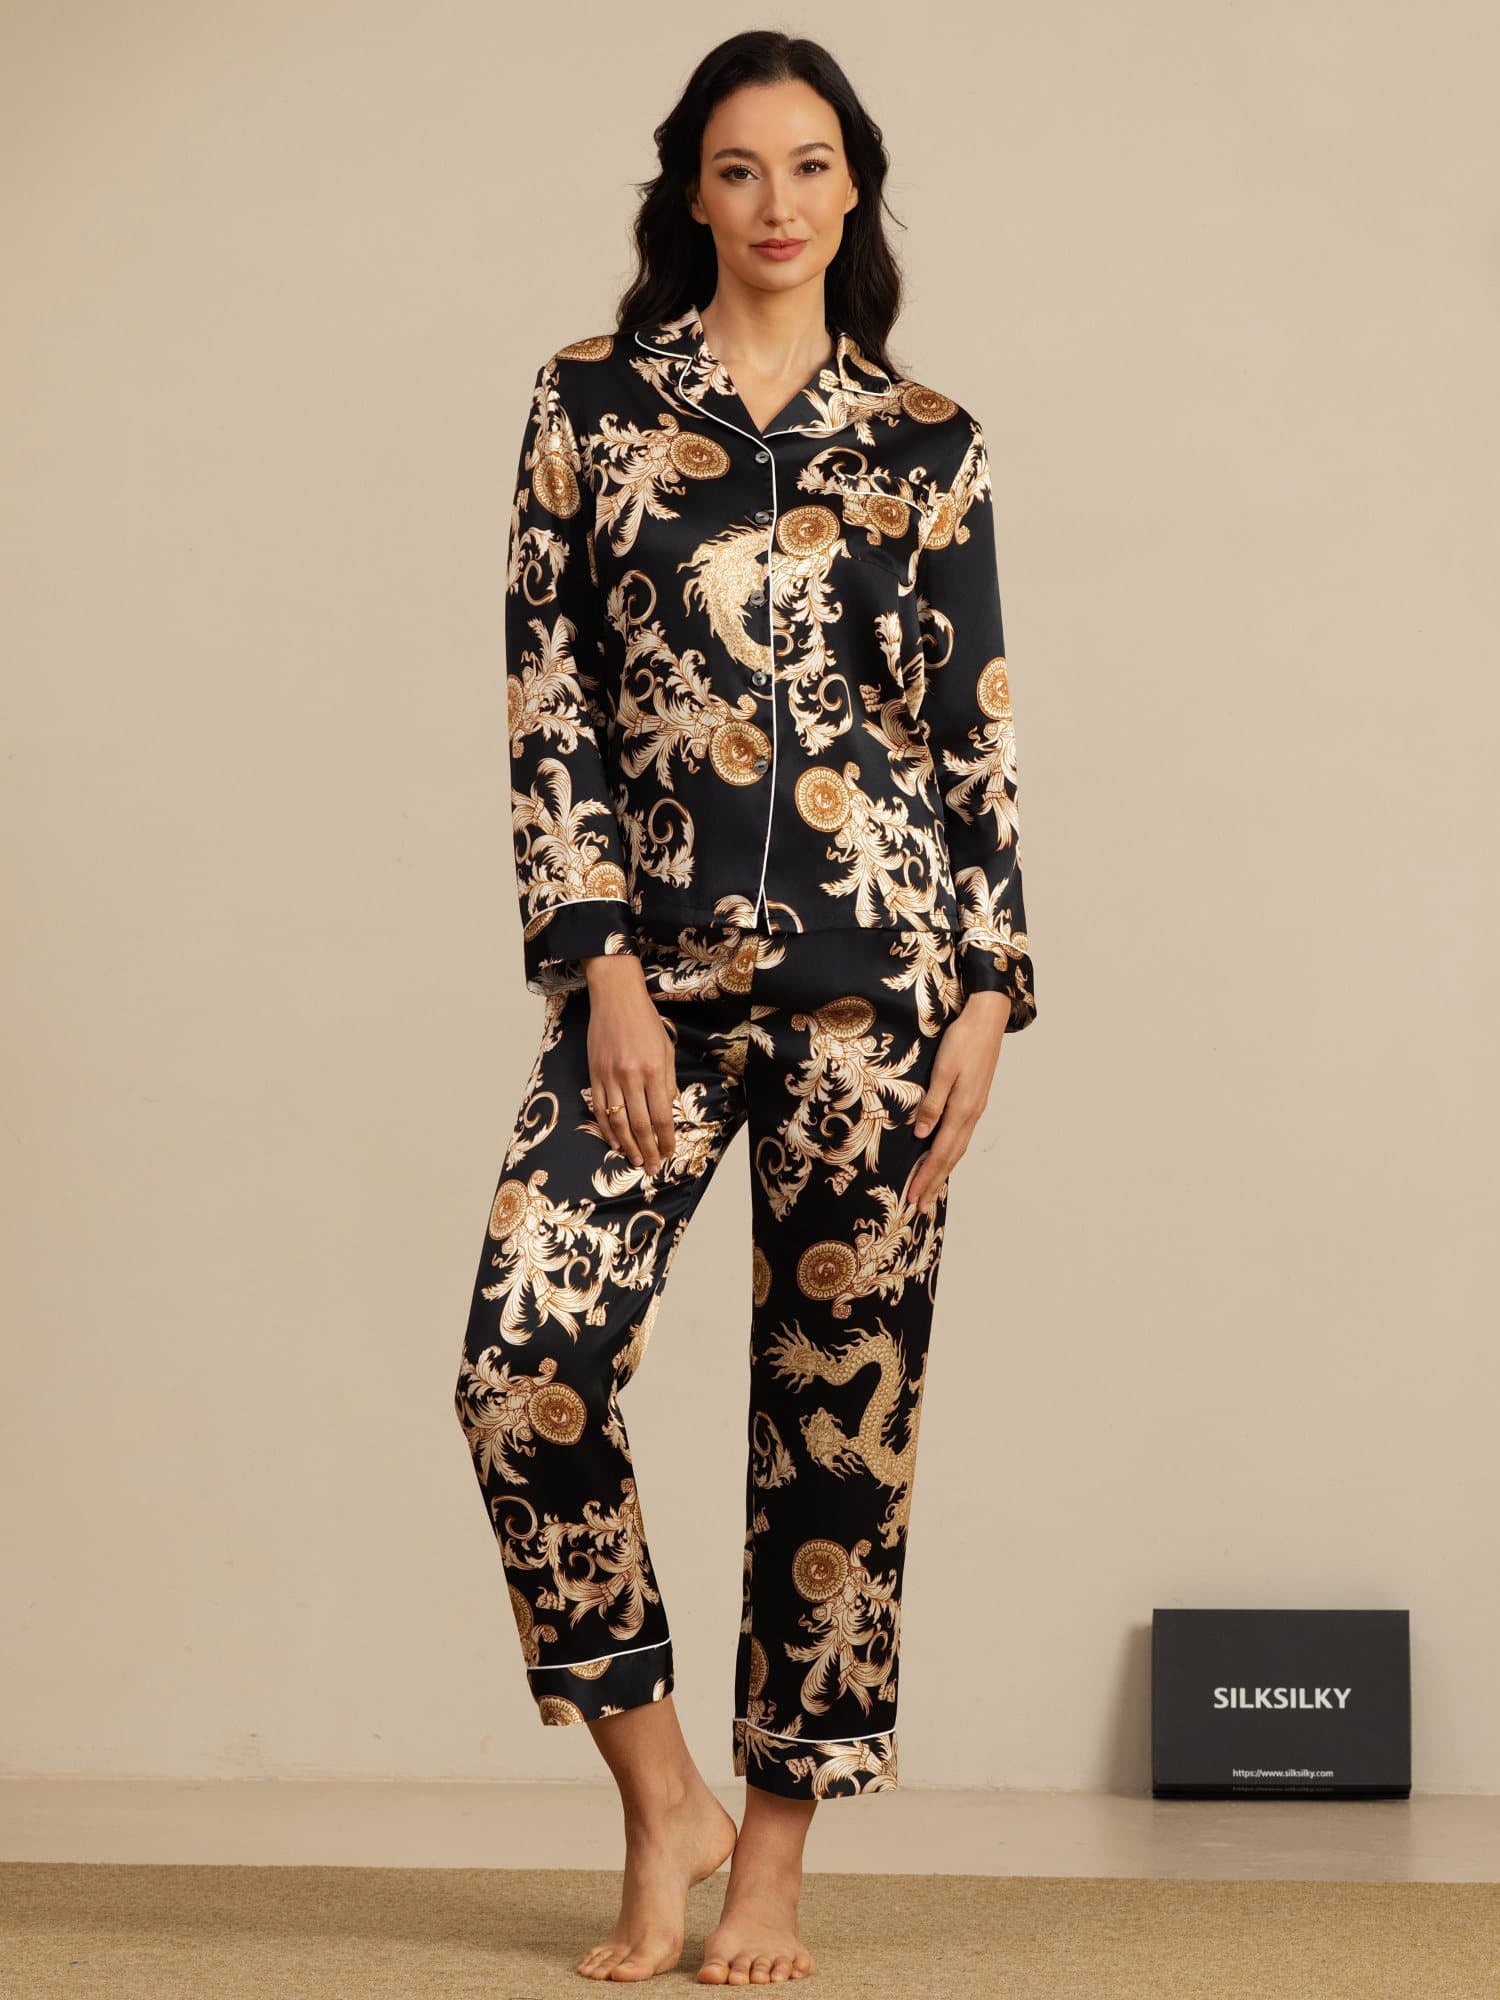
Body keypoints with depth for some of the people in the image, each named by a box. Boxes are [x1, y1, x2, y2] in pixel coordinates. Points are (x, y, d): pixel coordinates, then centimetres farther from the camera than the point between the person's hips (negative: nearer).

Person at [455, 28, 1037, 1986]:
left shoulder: (927, 444, 8)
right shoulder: (590, 400, 6)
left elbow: (975, 731, 8)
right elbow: (548, 703, 2)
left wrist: (988, 993, 0)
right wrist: (602, 971, -6)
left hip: (870, 957, 0)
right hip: (654, 961, 0)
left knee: (839, 1396, 2)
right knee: (525, 1361, -13)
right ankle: (662, 1802, 4)